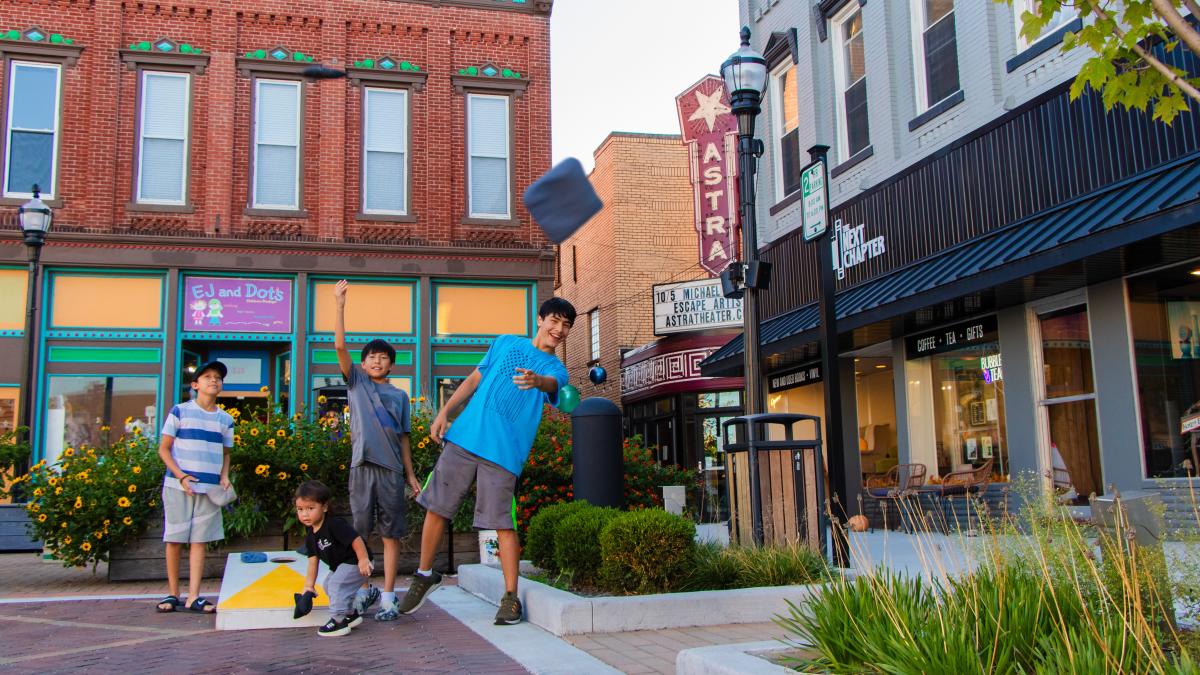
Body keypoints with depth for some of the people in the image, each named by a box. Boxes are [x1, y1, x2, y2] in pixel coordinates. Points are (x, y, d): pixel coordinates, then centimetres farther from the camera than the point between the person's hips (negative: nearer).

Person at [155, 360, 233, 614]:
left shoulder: (225, 419, 12)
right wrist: (181, 476, -11)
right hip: (178, 485, -3)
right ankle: (172, 594, 14)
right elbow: (164, 449, 2)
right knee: (175, 539, 2)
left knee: (200, 540, 2)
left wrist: (224, 477, 2)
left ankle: (194, 597, 4)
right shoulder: (180, 411, 1)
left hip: (210, 488, 3)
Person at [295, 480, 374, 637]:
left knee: (337, 583, -19)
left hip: (355, 562, -10)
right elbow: (313, 559, 7)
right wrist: (309, 585, 6)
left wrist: (364, 560, -30)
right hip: (340, 565, 10)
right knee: (328, 584, 18)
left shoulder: (334, 524, -26)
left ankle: (338, 620, -10)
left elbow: (355, 539, -30)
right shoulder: (311, 535, 2)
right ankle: (351, 614, 31)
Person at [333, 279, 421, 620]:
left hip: (392, 469, 1)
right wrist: (340, 305, -9)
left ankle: (388, 596, 5)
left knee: (391, 533, 0)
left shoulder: (400, 396, 15)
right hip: (362, 465, -1)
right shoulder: (356, 382, 11)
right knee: (359, 530, 3)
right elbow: (340, 346, -1)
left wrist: (411, 474, 8)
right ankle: (365, 589, 17)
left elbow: (403, 437, 15)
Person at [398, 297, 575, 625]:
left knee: (503, 523, -6)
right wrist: (444, 412, 7)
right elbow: (474, 380, 19)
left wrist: (535, 380, -44)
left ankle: (511, 597, 5)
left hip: (504, 452, -2)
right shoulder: (505, 343, 15)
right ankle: (425, 574, 23)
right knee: (436, 507, 5)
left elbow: (550, 383, -19)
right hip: (464, 438, 3)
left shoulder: (556, 369, 6)